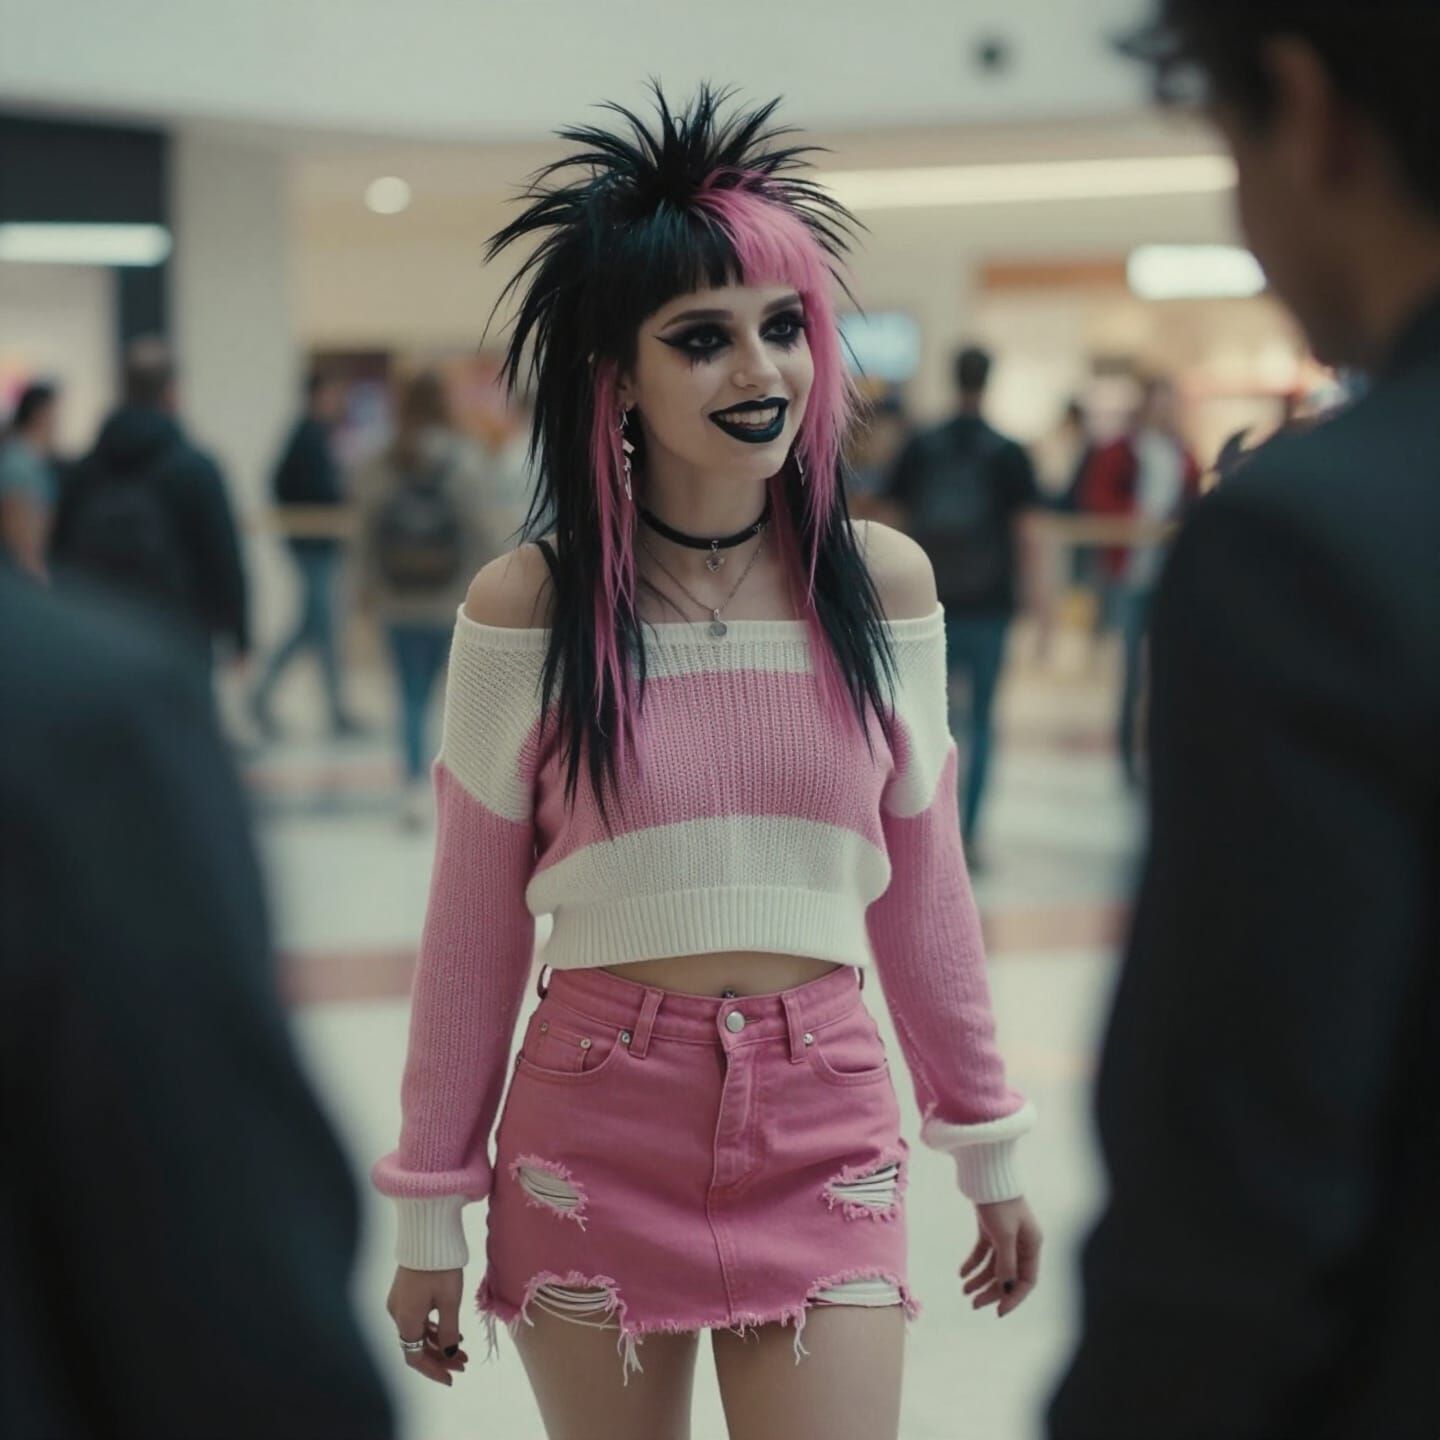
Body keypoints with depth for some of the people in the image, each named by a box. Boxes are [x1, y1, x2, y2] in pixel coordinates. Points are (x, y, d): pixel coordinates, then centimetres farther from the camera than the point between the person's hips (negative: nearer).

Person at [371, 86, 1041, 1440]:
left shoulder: (882, 582, 0)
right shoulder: (527, 604, -6)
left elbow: (923, 893, 10)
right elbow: (471, 934, -1)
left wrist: (987, 1149, 14)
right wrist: (430, 1209, 2)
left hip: (823, 1136, 1)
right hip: (593, 1129, -1)